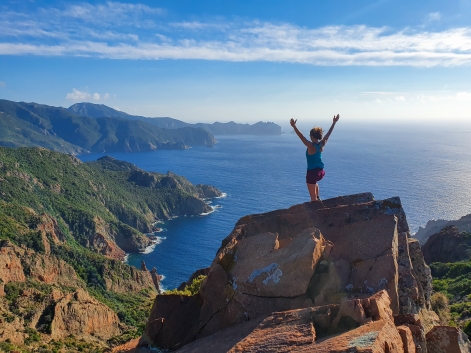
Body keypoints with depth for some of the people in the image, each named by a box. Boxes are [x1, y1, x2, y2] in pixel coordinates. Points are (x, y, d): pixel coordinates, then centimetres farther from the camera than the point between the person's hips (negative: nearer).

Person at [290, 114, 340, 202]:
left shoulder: (311, 146, -20)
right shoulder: (322, 144, -4)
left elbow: (301, 137, -27)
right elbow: (328, 134, 7)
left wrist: (294, 127, -30)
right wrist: (334, 123, 17)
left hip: (312, 172, -7)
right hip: (321, 171, 7)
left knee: (313, 197, 3)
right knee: (314, 182, 42)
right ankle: (318, 198, 39)